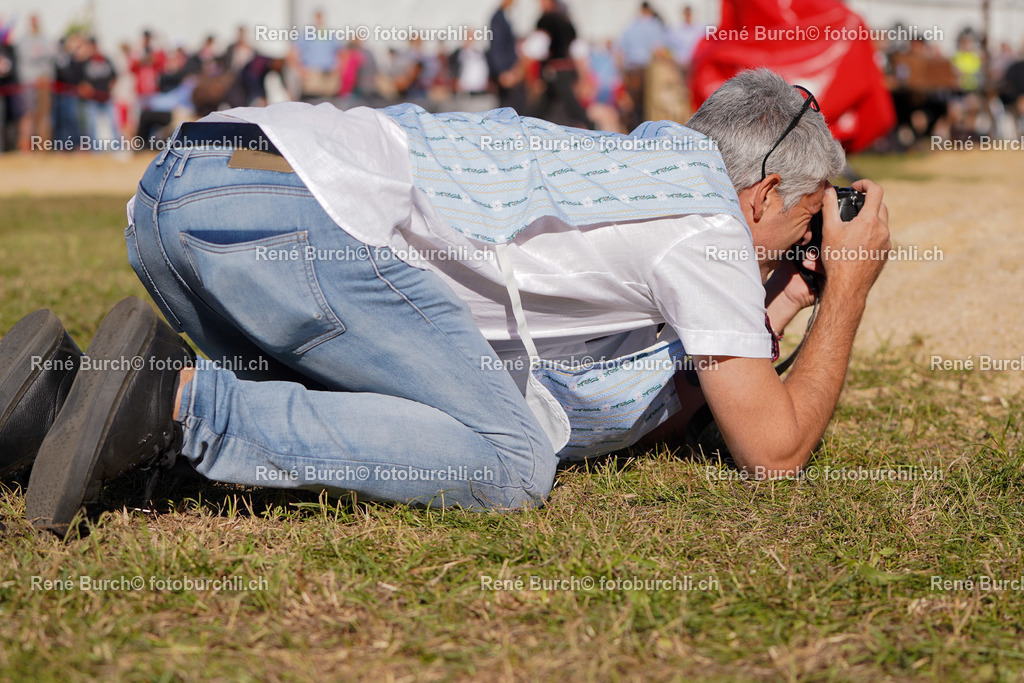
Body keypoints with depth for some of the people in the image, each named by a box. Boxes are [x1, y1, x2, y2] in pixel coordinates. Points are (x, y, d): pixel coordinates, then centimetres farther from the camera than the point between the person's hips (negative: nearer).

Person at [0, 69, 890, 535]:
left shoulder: (633, 156, 32)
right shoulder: (710, 222, 8)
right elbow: (775, 450, 13)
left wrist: (768, 312, 39)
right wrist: (849, 289, 25)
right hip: (294, 209, -9)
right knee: (509, 463, -6)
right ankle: (176, 397, -19)